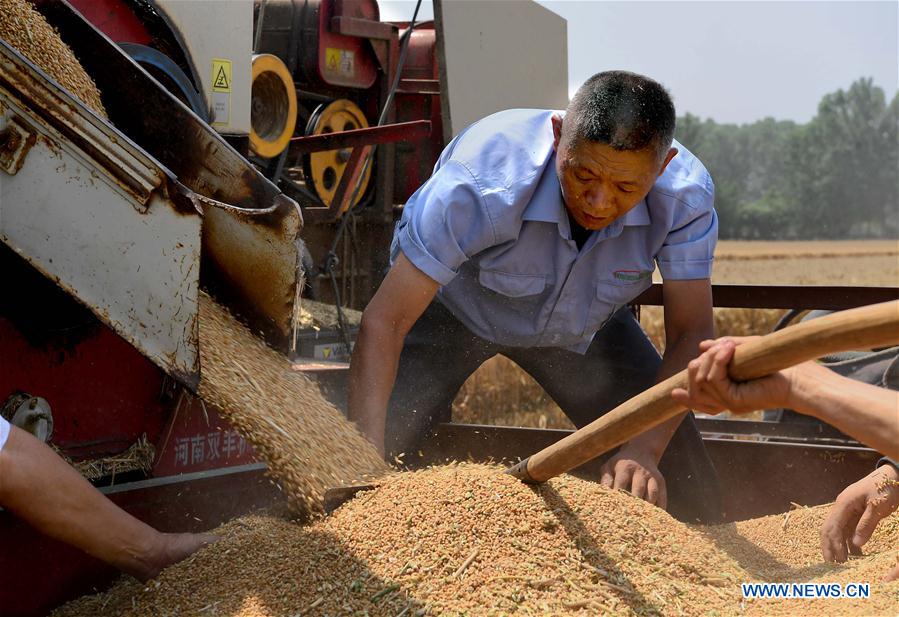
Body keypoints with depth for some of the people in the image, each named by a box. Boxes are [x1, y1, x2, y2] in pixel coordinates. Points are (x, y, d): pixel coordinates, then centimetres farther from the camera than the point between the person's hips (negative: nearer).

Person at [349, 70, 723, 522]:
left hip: (583, 324, 3)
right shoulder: (484, 183, -40)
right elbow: (384, 322, -39)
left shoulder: (685, 196, -30)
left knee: (688, 487, -5)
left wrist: (643, 450, -44)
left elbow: (691, 333, -27)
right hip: (452, 310, -2)